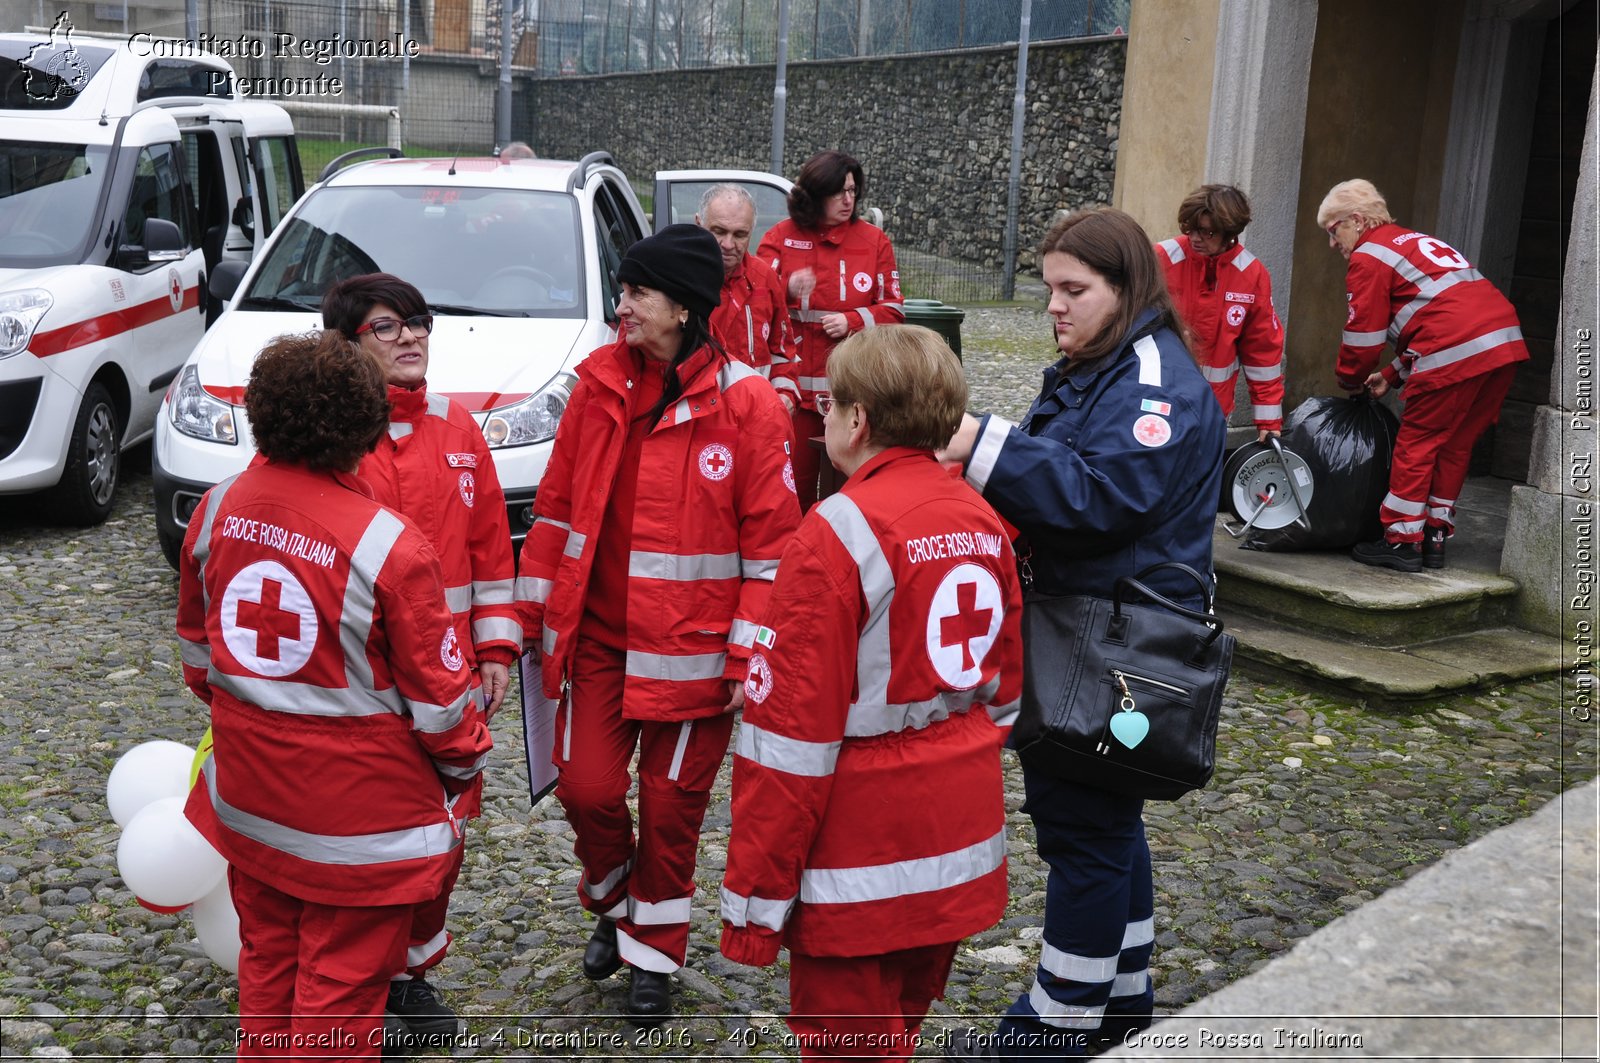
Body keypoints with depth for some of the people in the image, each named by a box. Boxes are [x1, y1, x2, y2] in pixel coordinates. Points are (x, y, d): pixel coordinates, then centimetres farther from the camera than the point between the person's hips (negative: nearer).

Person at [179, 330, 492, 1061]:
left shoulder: (217, 510, -6)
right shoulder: (387, 545, -23)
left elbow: (195, 644, 9)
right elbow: (435, 691, -14)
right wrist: (465, 762, 5)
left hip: (248, 793, 6)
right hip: (358, 808, -6)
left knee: (267, 960, 23)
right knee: (342, 982, 10)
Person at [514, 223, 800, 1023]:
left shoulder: (747, 403, -11)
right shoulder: (598, 384, 2)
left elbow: (770, 537, -9)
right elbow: (557, 504, 8)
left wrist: (749, 652, -12)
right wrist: (532, 611, 8)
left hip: (690, 648, -3)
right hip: (595, 635, 3)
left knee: (672, 805, 7)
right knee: (586, 788, 4)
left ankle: (652, 954, 29)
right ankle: (614, 908, 35)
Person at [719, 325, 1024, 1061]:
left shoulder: (838, 533, -18)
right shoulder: (984, 523, 4)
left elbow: (793, 733, -19)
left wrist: (755, 895, -14)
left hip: (861, 864, -7)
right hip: (961, 849, 7)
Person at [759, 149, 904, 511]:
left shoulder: (874, 240, 9)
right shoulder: (780, 237, 5)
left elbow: (893, 309, 9)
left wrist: (853, 320, -9)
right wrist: (788, 291, -18)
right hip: (796, 386, -1)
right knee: (794, 486, 1)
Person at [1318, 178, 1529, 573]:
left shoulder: (1369, 257, 1)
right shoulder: (1414, 242, 29)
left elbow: (1363, 334, -1)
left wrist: (1350, 379, 17)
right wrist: (1392, 376, 27)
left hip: (1457, 353, -9)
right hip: (1506, 341, 9)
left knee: (1416, 443, 2)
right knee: (1454, 446, 15)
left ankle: (1402, 543, 6)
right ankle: (1435, 539, 20)